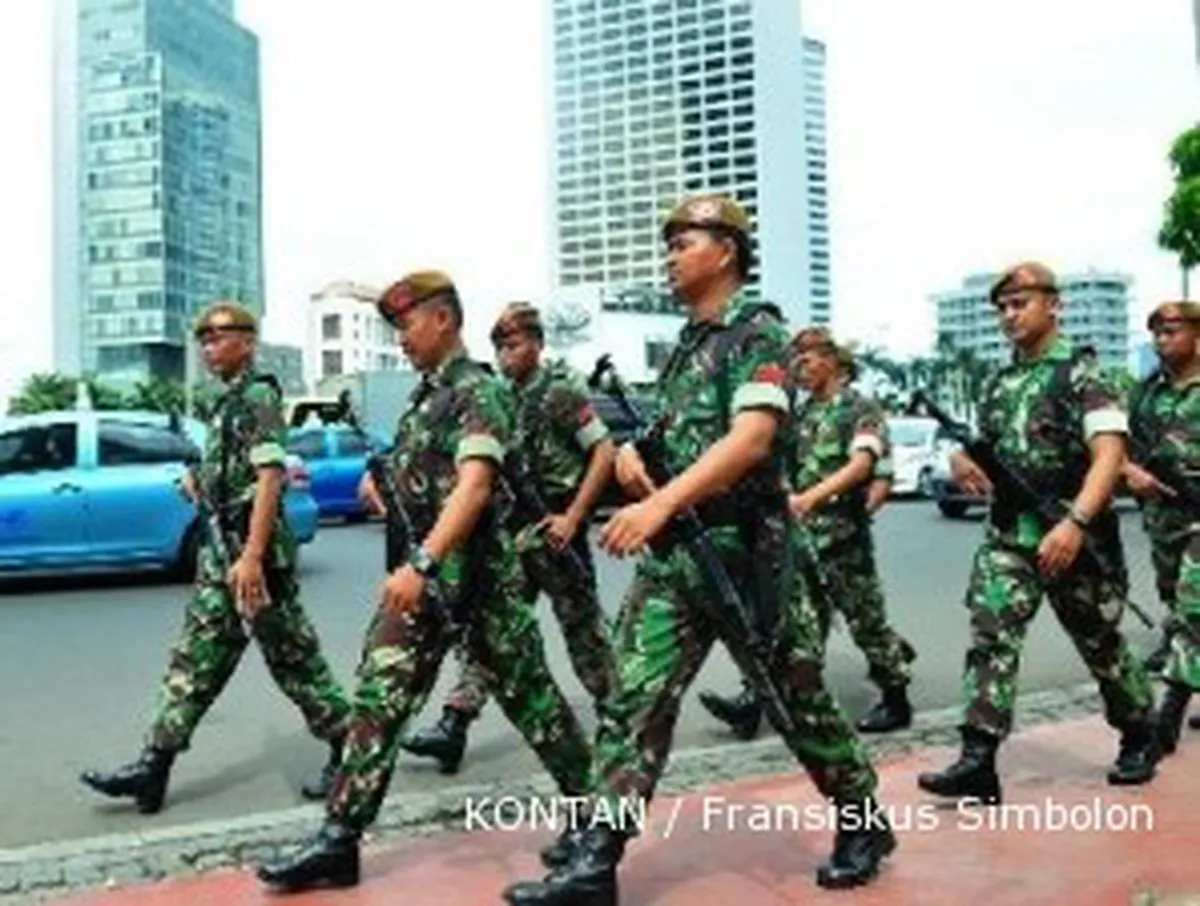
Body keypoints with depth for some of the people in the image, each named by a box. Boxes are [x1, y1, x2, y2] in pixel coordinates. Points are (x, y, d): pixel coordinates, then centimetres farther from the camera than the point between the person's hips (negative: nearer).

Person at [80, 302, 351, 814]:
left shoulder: (258, 396, -12)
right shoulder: (229, 402, 17)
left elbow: (269, 477, -21)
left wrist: (252, 556, -26)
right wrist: (201, 483, 10)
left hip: (254, 548, -9)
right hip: (222, 550, 9)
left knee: (292, 657, -1)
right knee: (197, 657, 9)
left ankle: (349, 752, 12)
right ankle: (155, 767, 13)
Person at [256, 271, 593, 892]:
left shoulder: (477, 390, -13)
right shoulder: (425, 394, 14)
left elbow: (474, 488, -26)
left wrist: (422, 563, -33)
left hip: (474, 571, -8)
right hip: (424, 566, 8)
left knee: (527, 693, 5)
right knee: (377, 696, 2)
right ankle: (339, 839, 6)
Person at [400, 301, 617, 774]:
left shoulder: (562, 390, -10)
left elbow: (605, 453, -14)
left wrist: (573, 517, -19)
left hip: (552, 528, -6)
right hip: (512, 531, 7)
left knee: (581, 621, 7)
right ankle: (455, 722, 1)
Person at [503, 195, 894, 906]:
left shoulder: (758, 331, -9)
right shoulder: (688, 341, 16)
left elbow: (752, 438, -25)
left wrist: (660, 503, -34)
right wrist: (632, 450, 2)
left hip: (745, 549, -7)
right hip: (673, 551, 7)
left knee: (799, 699, 8)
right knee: (636, 700, -1)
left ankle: (865, 823, 30)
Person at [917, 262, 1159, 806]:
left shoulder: (1080, 374, -7)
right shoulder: (997, 384, 13)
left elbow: (1109, 455, -19)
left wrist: (1075, 522, -32)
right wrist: (963, 463, -1)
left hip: (1071, 538, -5)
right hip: (1007, 536, 5)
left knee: (1100, 643, 11)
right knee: (990, 637, -9)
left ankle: (1141, 735, 35)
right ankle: (977, 761, -11)